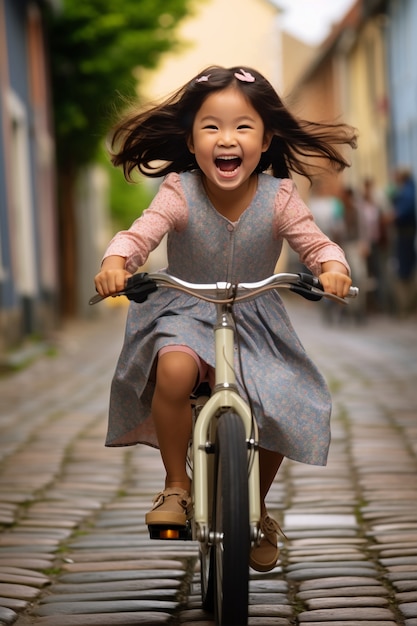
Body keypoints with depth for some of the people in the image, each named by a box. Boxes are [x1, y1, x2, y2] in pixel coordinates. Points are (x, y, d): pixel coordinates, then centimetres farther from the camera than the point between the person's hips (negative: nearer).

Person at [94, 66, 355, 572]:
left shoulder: (278, 198, -11)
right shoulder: (179, 193, -15)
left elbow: (316, 244, -11)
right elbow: (139, 234, -22)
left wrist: (333, 269, -34)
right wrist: (115, 263, -44)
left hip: (256, 324, 2)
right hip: (185, 315, -2)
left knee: (280, 409, -12)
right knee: (174, 370, -35)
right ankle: (176, 487, -13)